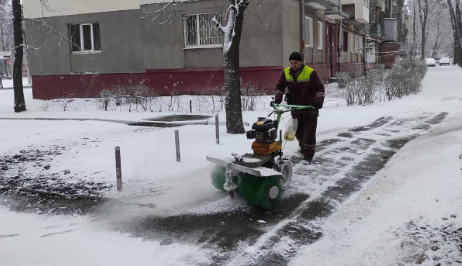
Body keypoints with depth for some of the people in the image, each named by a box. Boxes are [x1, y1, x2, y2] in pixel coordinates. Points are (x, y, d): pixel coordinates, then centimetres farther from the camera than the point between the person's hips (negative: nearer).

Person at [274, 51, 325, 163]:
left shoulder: (310, 72, -15)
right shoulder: (286, 72, -1)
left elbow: (320, 87, -16)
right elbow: (279, 86, 5)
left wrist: (319, 100, -28)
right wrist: (278, 98, -10)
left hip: (310, 109, -5)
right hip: (296, 108, 5)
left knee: (309, 133, -5)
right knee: (298, 131, 17)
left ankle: (309, 154, 3)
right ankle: (303, 147, 40)